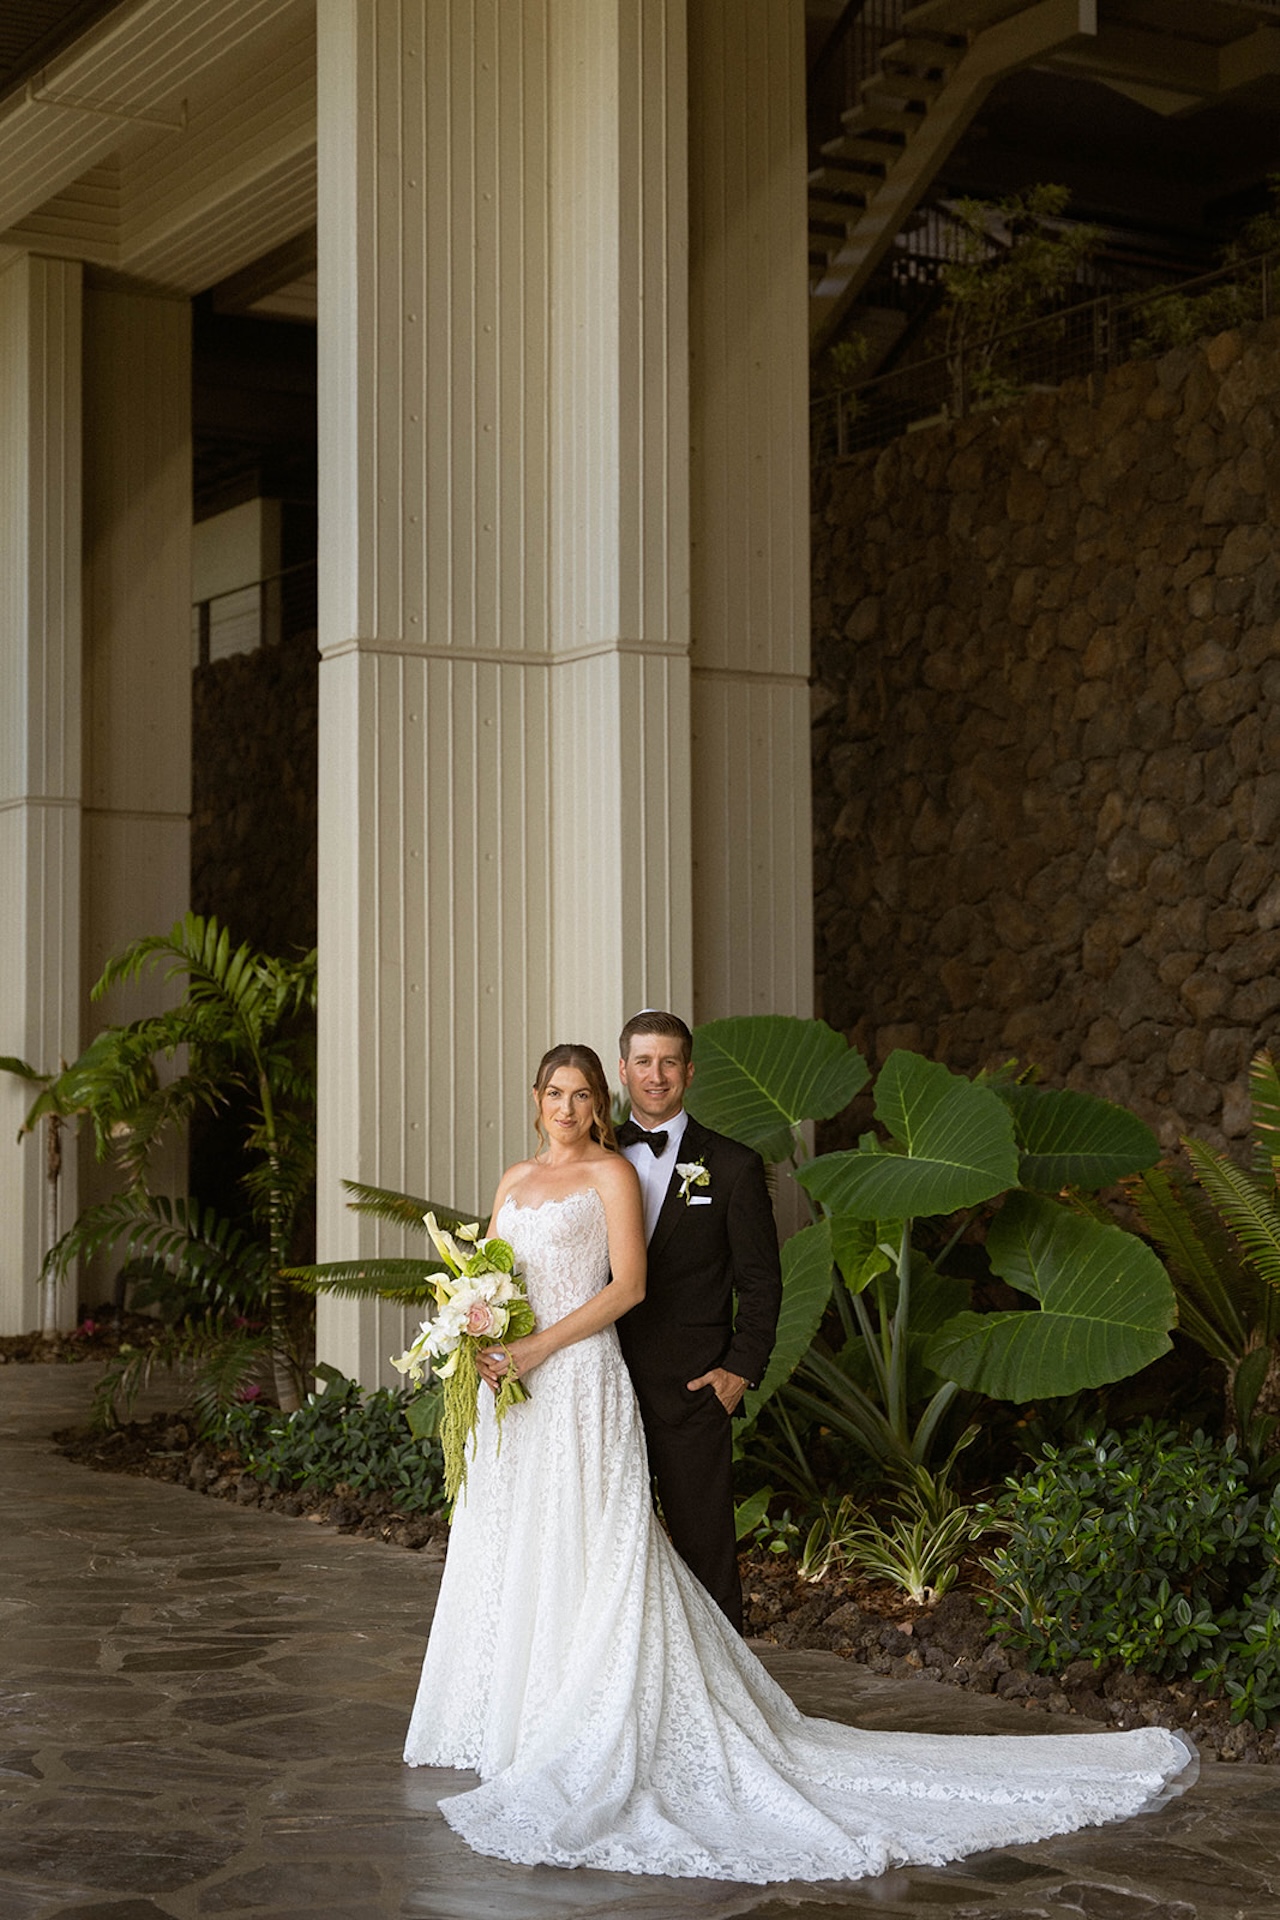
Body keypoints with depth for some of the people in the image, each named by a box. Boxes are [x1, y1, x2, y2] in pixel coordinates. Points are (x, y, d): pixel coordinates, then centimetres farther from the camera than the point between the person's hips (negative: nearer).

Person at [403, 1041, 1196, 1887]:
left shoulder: (610, 1172, -2)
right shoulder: (515, 1180, 14)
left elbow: (628, 1285, -8)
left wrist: (541, 1346, -14)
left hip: (580, 1383, -6)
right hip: (512, 1393, 6)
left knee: (588, 1561, -5)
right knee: (508, 1555, 9)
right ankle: (510, 1715, 18)